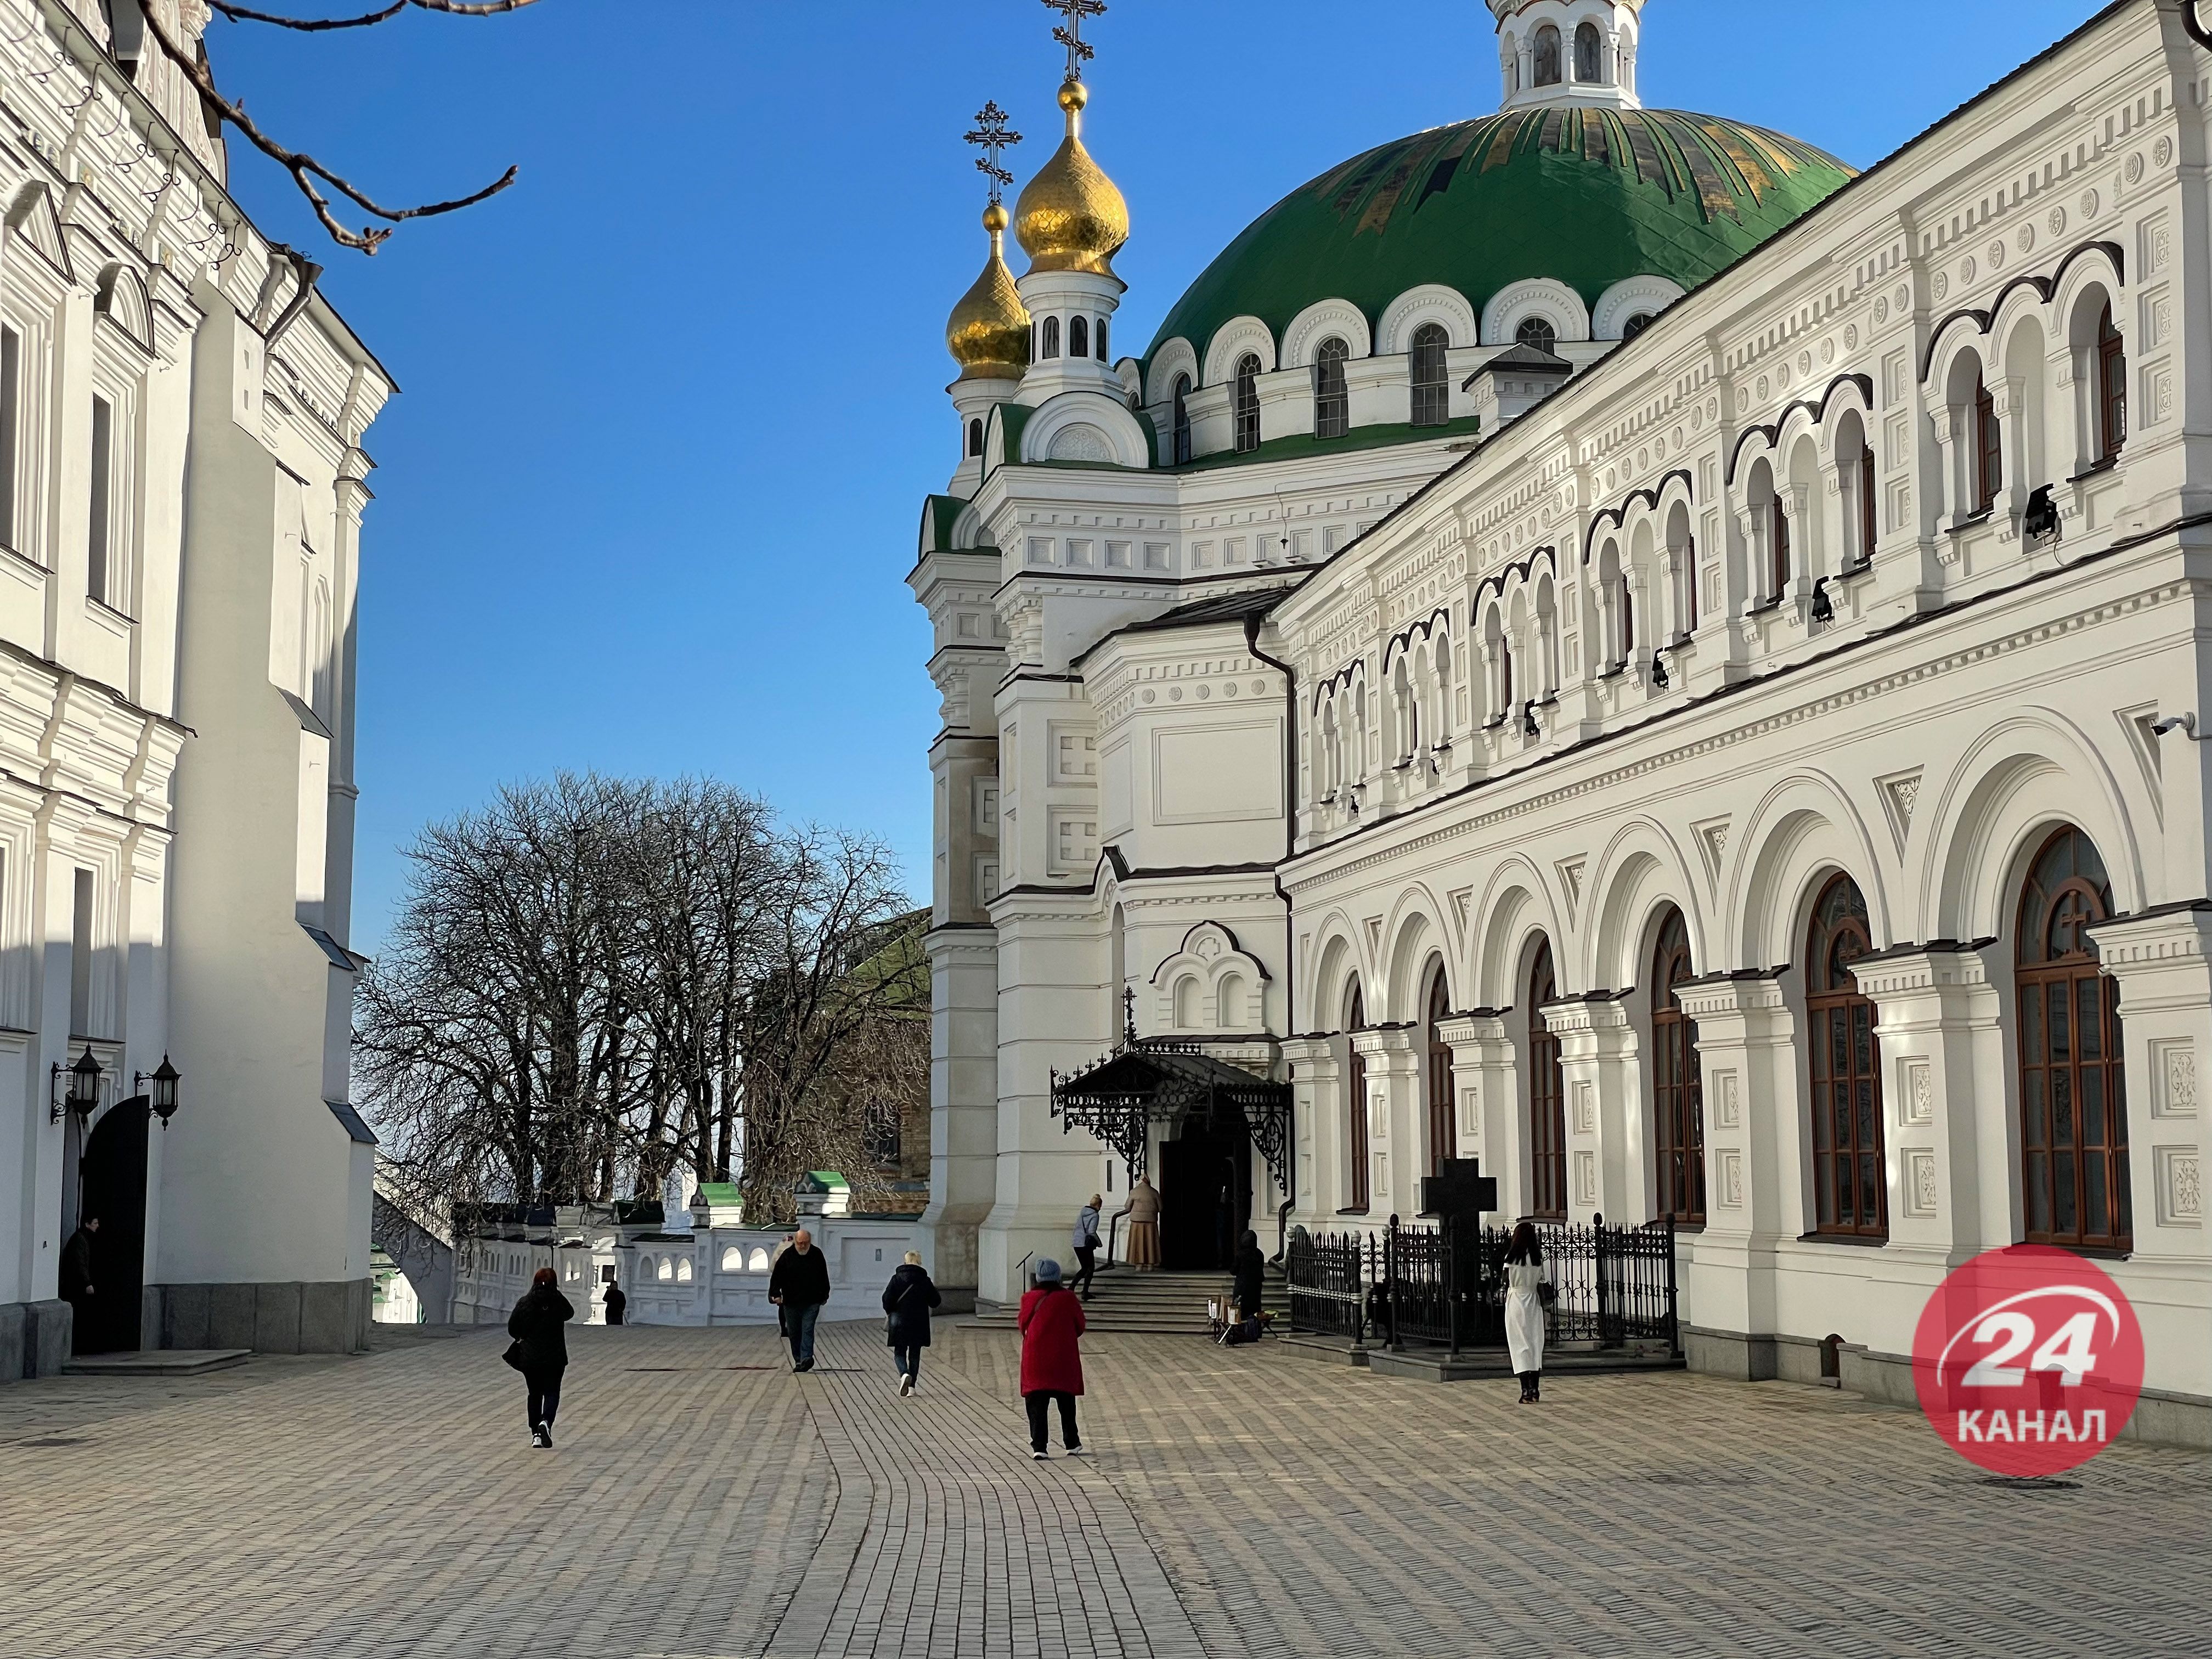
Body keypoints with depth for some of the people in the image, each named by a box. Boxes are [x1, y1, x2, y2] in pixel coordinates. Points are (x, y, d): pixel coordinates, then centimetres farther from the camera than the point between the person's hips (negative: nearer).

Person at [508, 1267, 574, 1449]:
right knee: (552, 1393, 5)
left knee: (535, 1395, 14)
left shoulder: (524, 1302, -4)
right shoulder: (558, 1300, -8)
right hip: (554, 1357, -2)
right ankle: (546, 1422, -22)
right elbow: (569, 1313, 12)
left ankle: (536, 1434, 12)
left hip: (529, 1357, 2)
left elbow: (512, 1328, 1)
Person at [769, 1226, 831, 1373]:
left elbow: (824, 1278, 14)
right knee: (794, 1333, 7)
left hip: (812, 1302, -1)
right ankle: (798, 1361, 19)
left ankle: (806, 1358, -23)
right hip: (791, 1302, 1)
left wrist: (824, 1296, 16)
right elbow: (777, 1277, 3)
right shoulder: (787, 1256, 0)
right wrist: (776, 1294, -6)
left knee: (808, 1330, -14)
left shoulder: (817, 1255, 4)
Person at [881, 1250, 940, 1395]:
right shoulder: (925, 1280, -2)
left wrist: (890, 1312, 11)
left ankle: (904, 1374, -21)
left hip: (900, 1323, -1)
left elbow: (887, 1300, -8)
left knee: (899, 1352, 8)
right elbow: (935, 1302, 2)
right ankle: (912, 1386, 7)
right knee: (915, 1354, 11)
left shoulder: (897, 1279, -5)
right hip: (919, 1323, 1)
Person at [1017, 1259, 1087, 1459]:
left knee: (1036, 1404, 1)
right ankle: (1072, 1444, 21)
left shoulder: (1029, 1299, -5)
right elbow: (1079, 1326, 3)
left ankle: (1038, 1447, -9)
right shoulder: (1068, 1298, -5)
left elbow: (1023, 1324, 7)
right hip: (1064, 1359, 1)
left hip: (1035, 1359, -1)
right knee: (1066, 1402, 15)